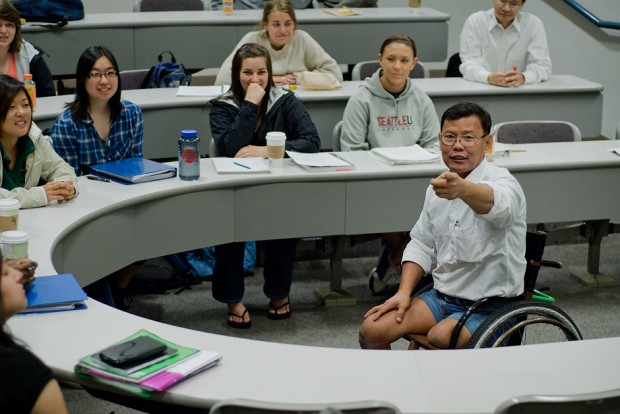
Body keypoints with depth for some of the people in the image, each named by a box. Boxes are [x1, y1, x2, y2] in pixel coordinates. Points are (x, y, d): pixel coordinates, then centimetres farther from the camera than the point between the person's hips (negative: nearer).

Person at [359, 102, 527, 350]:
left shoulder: (503, 184, -15)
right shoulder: (439, 185, 8)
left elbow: (495, 203, -41)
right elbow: (421, 243, 16)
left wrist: (462, 189, -63)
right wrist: (403, 292, 2)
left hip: (490, 307, -6)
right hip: (441, 295, 6)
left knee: (439, 339, -34)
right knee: (372, 331, -12)